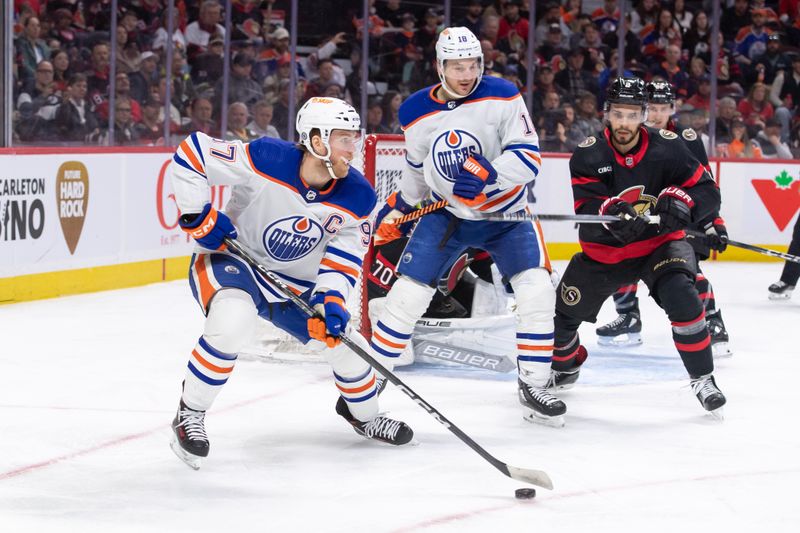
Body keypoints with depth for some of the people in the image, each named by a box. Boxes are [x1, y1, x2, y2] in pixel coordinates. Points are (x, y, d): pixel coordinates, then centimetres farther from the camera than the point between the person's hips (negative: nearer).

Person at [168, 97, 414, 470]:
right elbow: (191, 153, -23)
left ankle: (362, 414, 39)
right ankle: (189, 416, -17)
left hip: (296, 283, 6)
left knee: (344, 342, 4)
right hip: (230, 260, -5)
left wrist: (331, 299, -23)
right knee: (233, 322, -36)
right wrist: (199, 216, -25)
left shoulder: (357, 197, -13)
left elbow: (345, 255, -7)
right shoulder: (265, 160, -28)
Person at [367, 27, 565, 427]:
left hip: (505, 213, -1)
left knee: (537, 291, -16)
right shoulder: (417, 113, -5)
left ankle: (533, 387, -2)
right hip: (445, 214, 1)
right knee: (407, 293, -7)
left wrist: (489, 175, -37)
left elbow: (528, 158, -23)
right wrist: (397, 209, 11)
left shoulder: (503, 98, -16)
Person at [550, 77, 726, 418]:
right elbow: (585, 209, -22)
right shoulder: (588, 154, -12)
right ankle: (565, 365, 39)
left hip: (660, 243, -2)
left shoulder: (667, 147, -13)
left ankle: (703, 379, -13)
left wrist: (680, 201, -35)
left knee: (681, 297, -29)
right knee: (561, 314, 4)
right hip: (603, 250, 2)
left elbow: (707, 191, -13)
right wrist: (613, 213, -45)